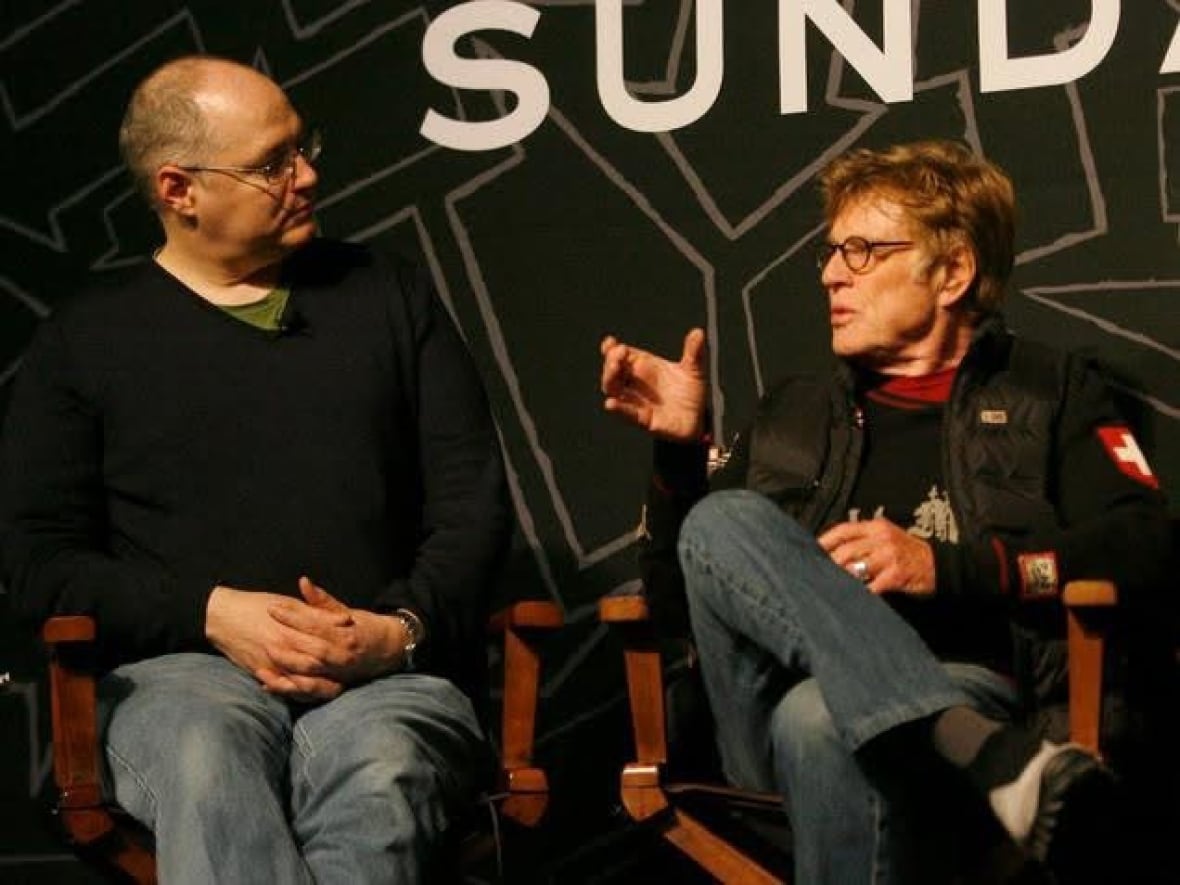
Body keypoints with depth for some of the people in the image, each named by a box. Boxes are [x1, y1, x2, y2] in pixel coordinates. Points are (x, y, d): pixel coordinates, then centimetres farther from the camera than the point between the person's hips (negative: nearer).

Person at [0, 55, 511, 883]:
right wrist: (211, 613, -9)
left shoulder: (393, 296, 17)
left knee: (376, 782, -38)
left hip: (389, 669, 1)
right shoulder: (86, 339, 13)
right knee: (206, 771, -39)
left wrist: (402, 628, -9)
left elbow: (475, 500, 11)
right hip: (185, 663, 0)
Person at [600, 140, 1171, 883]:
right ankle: (999, 759, -41)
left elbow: (1143, 542, 1)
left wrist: (948, 567, -11)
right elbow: (678, 586, 23)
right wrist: (682, 451, 5)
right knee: (722, 524, -26)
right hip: (776, 725, 5)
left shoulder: (1049, 391, 19)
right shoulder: (795, 416, 28)